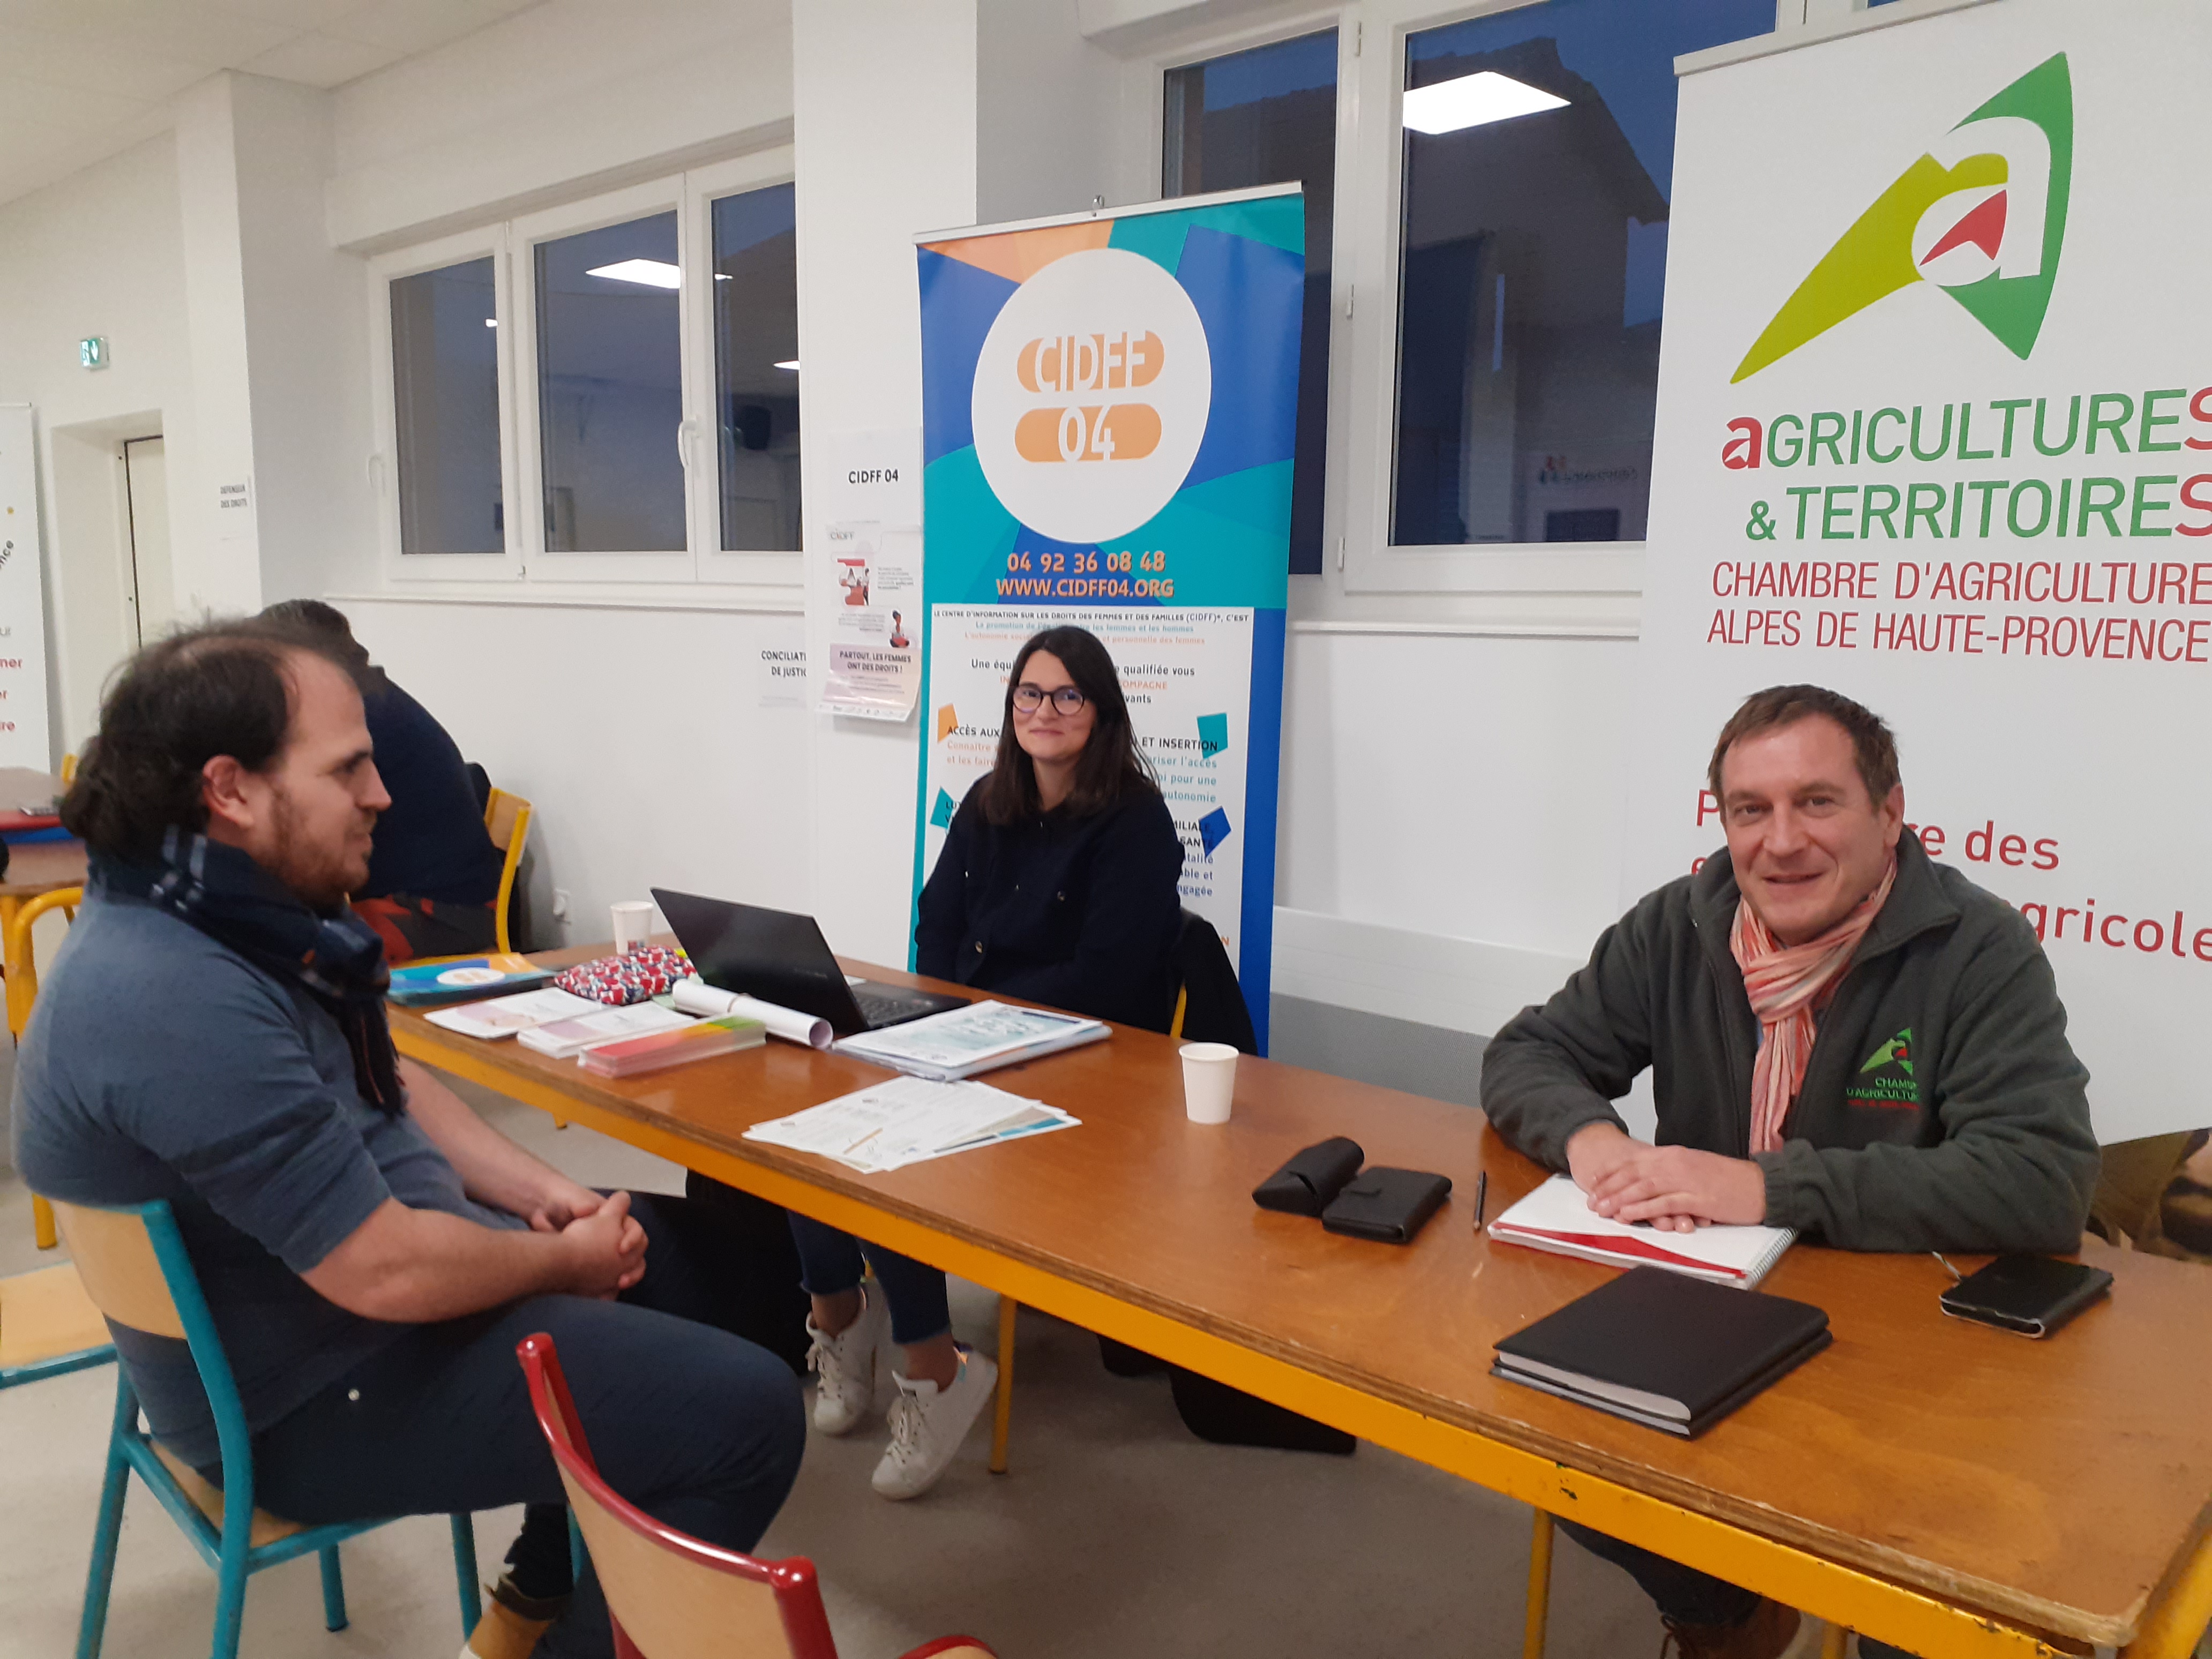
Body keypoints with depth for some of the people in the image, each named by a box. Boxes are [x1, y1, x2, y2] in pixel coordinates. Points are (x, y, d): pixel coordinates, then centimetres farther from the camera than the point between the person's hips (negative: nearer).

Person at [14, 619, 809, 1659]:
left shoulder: (239, 917, 1)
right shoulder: (179, 1000, -32)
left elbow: (387, 1085, 13)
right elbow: (388, 1273, -31)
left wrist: (540, 1192, 0)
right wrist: (561, 1260, -12)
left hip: (376, 1245, 10)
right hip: (314, 1393, -10)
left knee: (694, 1252, 19)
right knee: (747, 1414, -15)